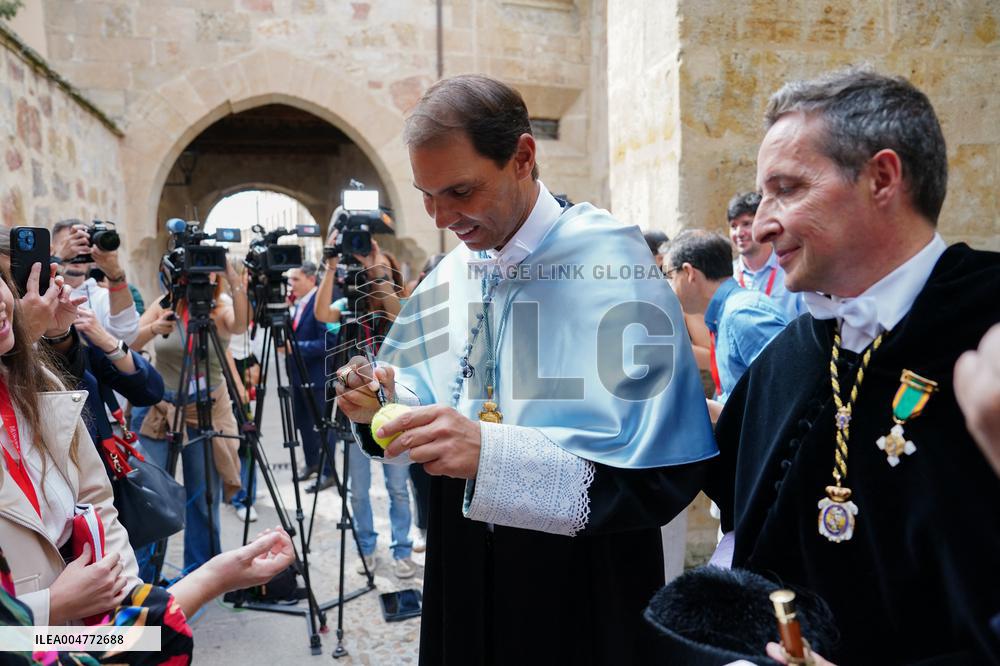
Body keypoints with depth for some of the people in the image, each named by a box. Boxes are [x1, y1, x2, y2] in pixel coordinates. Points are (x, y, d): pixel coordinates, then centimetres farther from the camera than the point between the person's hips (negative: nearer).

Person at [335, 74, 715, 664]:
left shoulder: (611, 265, -19)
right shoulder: (449, 277, 1)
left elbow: (667, 473, -24)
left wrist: (493, 453, -33)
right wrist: (386, 404, -11)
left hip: (583, 593, -5)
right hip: (462, 571, 6)